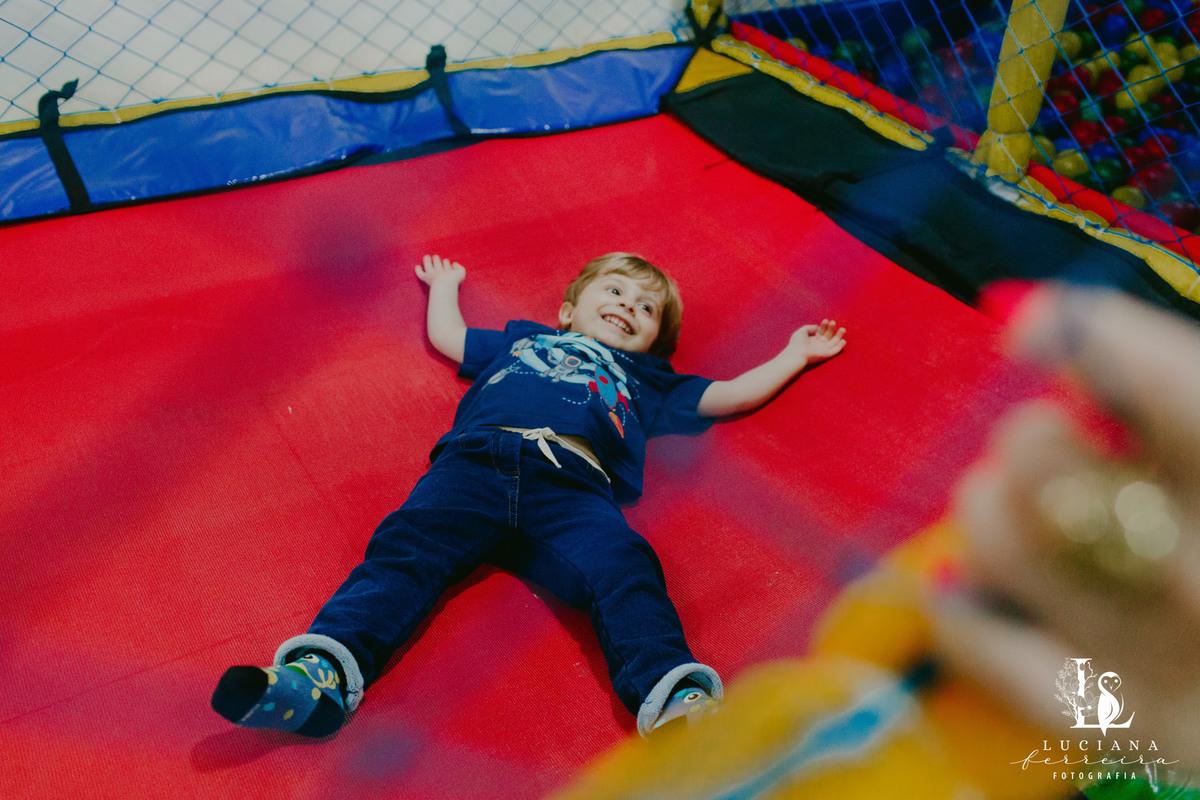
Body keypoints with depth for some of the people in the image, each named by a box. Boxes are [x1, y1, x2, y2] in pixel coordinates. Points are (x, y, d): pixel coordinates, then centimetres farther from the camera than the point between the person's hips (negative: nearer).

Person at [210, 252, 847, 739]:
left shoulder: (649, 381, 39)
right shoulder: (521, 341, 40)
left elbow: (730, 395, 40)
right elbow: (446, 335, 49)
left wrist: (794, 355, 48)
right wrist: (445, 283, 68)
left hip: (573, 485, -1)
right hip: (475, 463, 1)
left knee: (623, 571, -30)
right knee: (405, 548, -25)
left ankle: (676, 703, -48)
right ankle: (320, 672, -40)